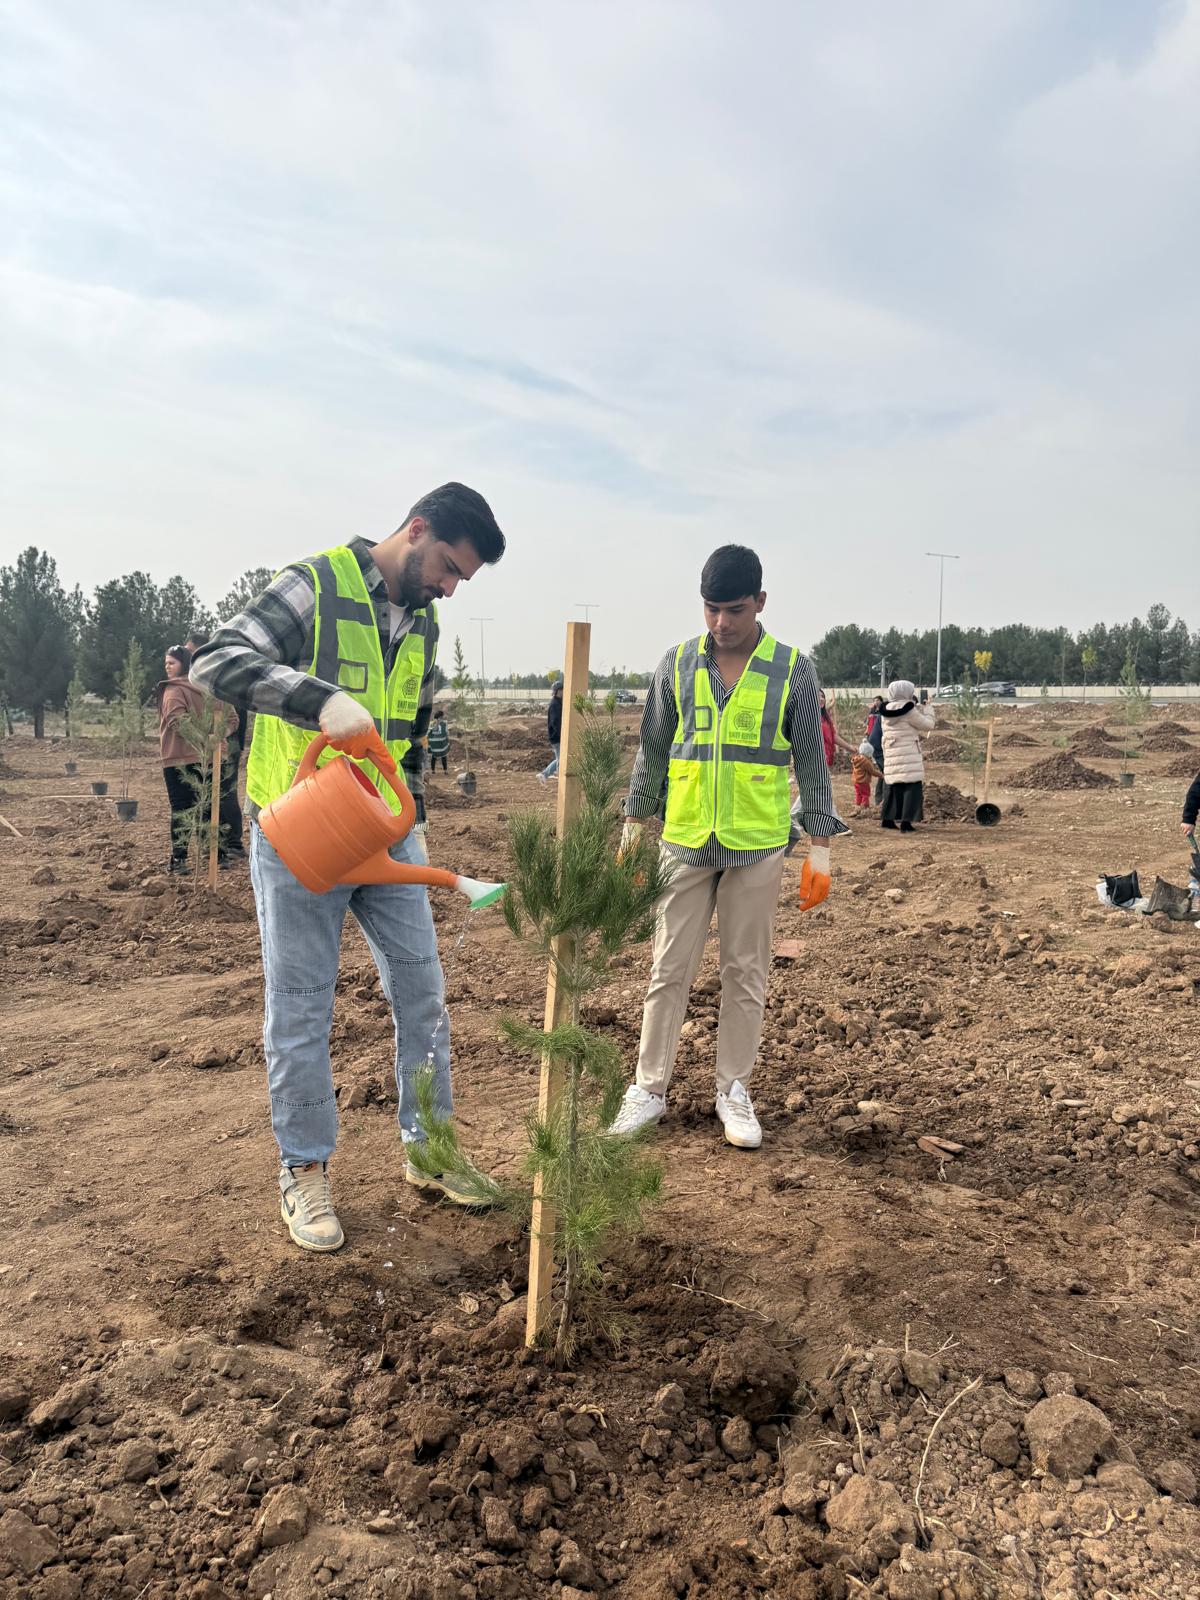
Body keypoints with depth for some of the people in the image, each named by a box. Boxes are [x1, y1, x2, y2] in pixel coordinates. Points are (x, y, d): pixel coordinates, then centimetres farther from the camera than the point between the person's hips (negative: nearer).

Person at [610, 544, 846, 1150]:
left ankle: (734, 1090, 22)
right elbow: (652, 749, 8)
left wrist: (820, 846, -1)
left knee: (746, 973, 8)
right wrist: (633, 827, 7)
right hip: (685, 842, 1)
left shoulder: (793, 670, -2)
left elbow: (811, 761, 2)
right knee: (669, 970, 7)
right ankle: (649, 1087, 19)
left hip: (758, 847, -1)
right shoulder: (677, 662, 2)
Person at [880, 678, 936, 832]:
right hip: (909, 756, -7)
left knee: (892, 787, 17)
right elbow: (928, 725, -3)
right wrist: (927, 708, 13)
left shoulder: (887, 711, 11)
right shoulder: (908, 709, -11)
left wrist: (919, 708, 21)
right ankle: (906, 821, -10)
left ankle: (887, 818, 22)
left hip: (890, 756, 7)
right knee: (912, 787, -3)